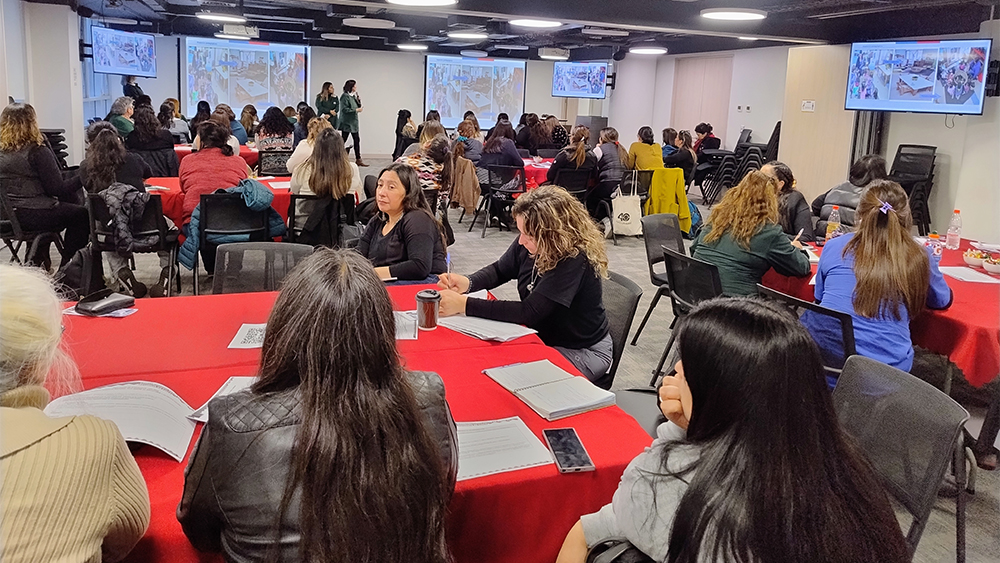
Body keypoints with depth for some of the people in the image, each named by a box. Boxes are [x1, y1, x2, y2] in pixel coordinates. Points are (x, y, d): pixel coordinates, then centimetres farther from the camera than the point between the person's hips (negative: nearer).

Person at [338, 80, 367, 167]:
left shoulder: (353, 96, 12)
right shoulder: (345, 96, -13)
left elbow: (358, 107, 16)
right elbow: (344, 109, -20)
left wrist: (358, 100, 0)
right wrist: (356, 110, -18)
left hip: (353, 122, 8)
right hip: (346, 122, -8)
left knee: (357, 140, 6)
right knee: (343, 140, -2)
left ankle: (358, 159, 9)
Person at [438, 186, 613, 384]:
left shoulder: (575, 261, -30)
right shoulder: (528, 245, -9)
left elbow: (529, 312, -33)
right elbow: (499, 270, 10)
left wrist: (463, 304, -34)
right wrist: (467, 283, -12)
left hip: (583, 352, -7)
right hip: (541, 337, 7)